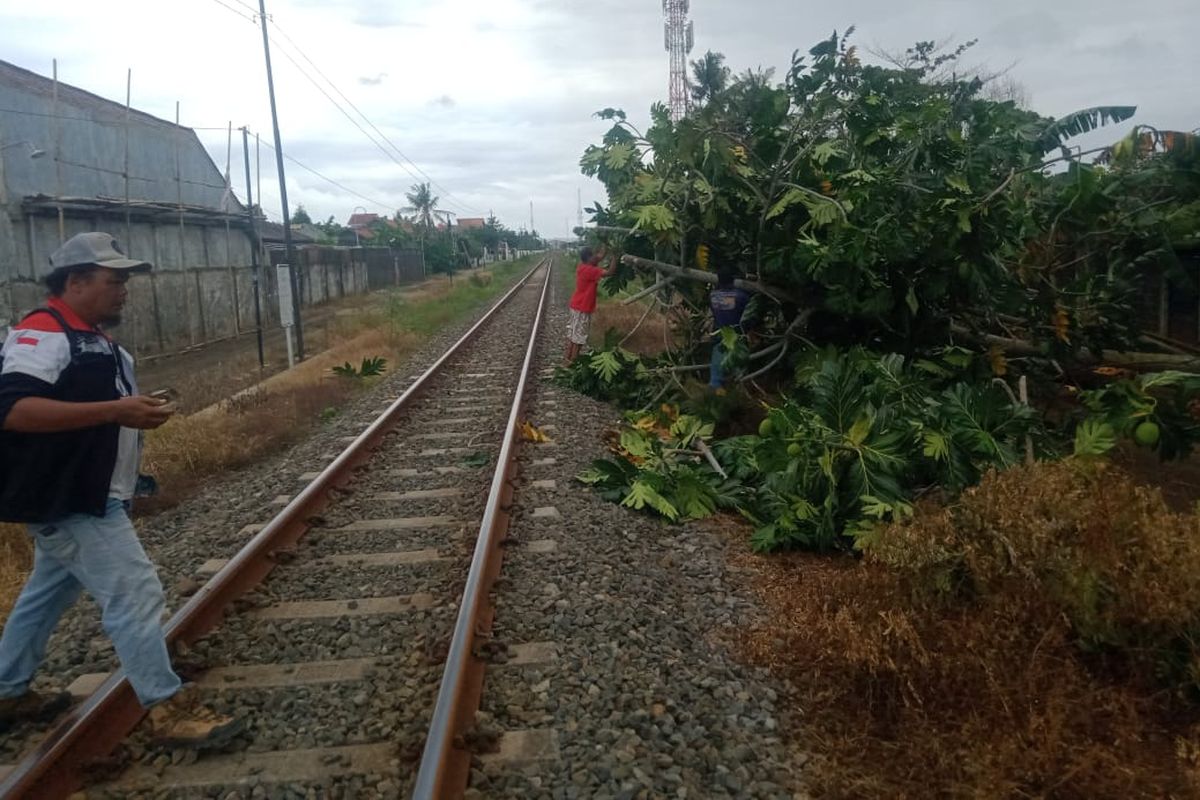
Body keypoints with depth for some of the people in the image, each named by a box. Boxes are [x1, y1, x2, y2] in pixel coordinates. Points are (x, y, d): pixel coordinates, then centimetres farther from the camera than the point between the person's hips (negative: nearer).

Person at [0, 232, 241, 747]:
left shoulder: (92, 338, 15)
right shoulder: (42, 333, -17)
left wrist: (137, 410, 12)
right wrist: (115, 410, -32)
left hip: (83, 496, 11)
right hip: (68, 498, -11)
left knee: (46, 595, 22)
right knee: (134, 594, -9)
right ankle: (169, 709, 0)